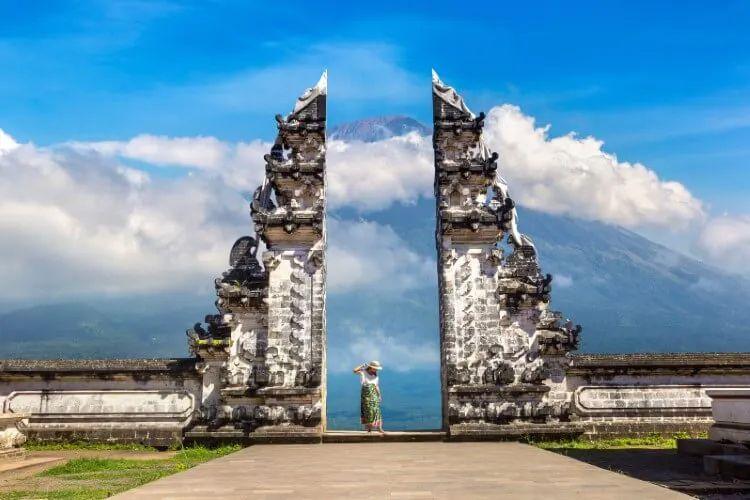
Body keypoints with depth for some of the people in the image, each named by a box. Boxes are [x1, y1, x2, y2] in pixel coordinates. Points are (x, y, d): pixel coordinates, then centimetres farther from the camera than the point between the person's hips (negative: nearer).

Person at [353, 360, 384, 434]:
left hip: (374, 395, 3)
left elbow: (377, 386, 15)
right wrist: (363, 365, -10)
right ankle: (368, 427, 8)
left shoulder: (375, 376, 12)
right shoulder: (363, 372, -1)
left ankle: (379, 428, -9)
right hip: (366, 394, -3)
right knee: (367, 410, -1)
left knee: (376, 410, -5)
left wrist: (379, 395, 8)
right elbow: (355, 370, -15)